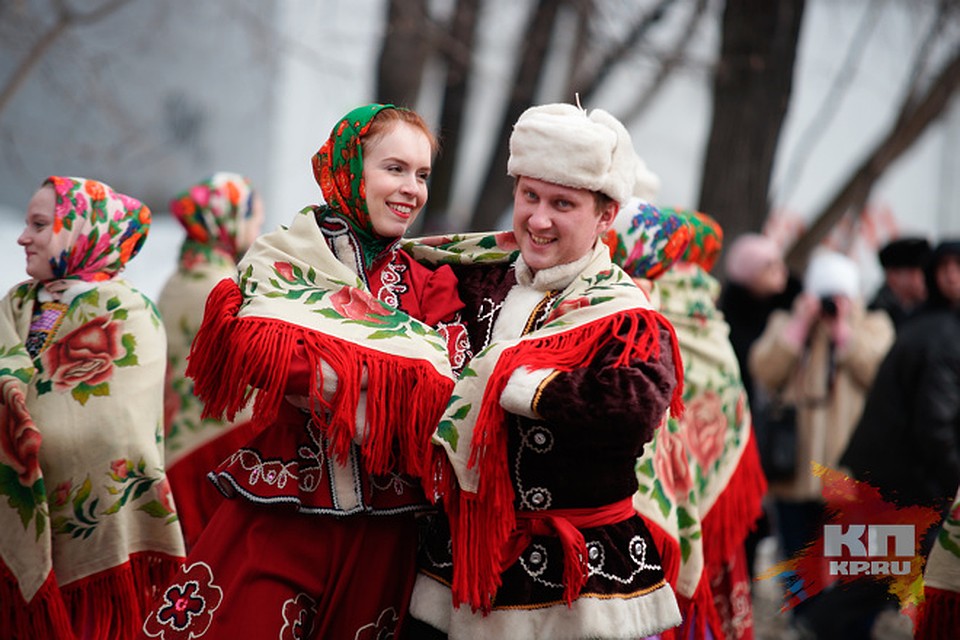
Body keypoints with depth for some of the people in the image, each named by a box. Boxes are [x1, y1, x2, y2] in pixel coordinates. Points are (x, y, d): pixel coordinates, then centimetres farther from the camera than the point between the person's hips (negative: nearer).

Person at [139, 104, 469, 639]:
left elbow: (441, 394, -3)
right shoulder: (283, 258, 7)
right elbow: (256, 348, -12)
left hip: (380, 528, 2)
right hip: (278, 512, -2)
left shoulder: (430, 286, 12)